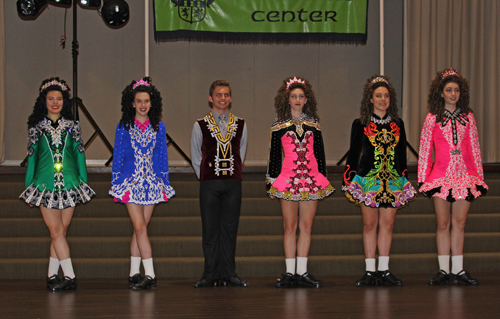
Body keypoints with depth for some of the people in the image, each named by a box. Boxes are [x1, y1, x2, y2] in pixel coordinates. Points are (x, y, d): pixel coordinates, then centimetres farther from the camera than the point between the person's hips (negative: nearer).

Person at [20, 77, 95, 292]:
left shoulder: (72, 126, 8)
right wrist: (28, 186, 9)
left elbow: (80, 155, 10)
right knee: (56, 232, -7)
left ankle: (52, 276, 12)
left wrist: (84, 184, 7)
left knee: (60, 232, 3)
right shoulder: (37, 128, 6)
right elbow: (31, 157, 10)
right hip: (46, 184, -1)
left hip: (69, 184, 1)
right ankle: (69, 276, -6)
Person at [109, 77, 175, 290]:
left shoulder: (159, 127, 8)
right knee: (140, 227, -10)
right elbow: (118, 156, 6)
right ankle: (150, 275, -12)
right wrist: (117, 183, 4)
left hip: (152, 182, 2)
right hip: (131, 182, -2)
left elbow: (162, 156, 11)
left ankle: (134, 274, 13)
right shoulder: (124, 127, 3)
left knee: (140, 228, 6)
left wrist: (164, 181, 8)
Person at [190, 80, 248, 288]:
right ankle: (210, 275, 6)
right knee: (210, 230, 1)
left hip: (233, 183, 2)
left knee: (230, 229, 4)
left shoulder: (240, 125, 9)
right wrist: (205, 179, 3)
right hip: (209, 184, -2)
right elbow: (196, 158, 7)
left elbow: (240, 154, 15)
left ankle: (229, 274, 9)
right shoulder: (200, 126, 3)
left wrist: (233, 175, 8)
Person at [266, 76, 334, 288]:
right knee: (290, 227, -1)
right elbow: (273, 155, 6)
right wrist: (271, 182, 4)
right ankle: (290, 272, 4)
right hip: (288, 179, -2)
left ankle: (302, 272, 9)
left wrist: (322, 179, 12)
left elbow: (320, 153, 14)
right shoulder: (279, 126, 4)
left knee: (306, 227, 4)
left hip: (311, 178, 2)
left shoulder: (313, 124, 10)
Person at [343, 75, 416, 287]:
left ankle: (384, 270, 10)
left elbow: (402, 154, 15)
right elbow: (353, 153, 4)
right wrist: (348, 180, -1)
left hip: (393, 180, 3)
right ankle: (370, 271, 5)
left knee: (387, 224, 3)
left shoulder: (398, 124, 11)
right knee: (369, 225, 0)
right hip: (368, 179, -3)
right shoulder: (360, 124, 2)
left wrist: (404, 180, 13)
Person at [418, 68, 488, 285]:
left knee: (459, 222, 4)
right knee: (443, 223, 1)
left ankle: (458, 270, 8)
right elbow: (425, 150, 4)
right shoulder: (432, 118, 3)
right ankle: (444, 270, 5)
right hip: (441, 175, -2)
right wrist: (423, 178, 0)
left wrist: (479, 175, 9)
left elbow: (474, 148, 11)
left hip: (465, 175, 2)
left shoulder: (467, 117, 9)